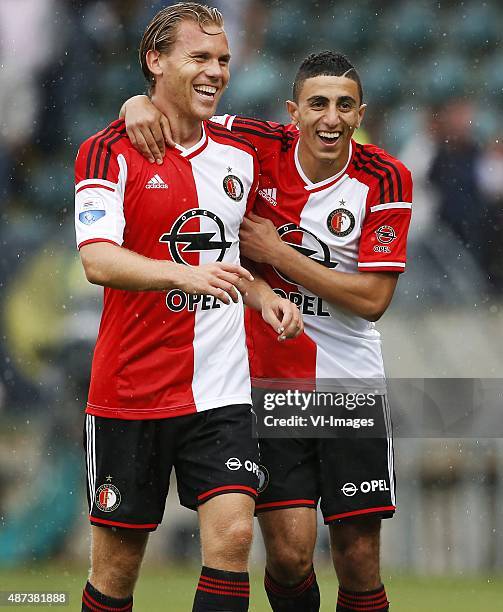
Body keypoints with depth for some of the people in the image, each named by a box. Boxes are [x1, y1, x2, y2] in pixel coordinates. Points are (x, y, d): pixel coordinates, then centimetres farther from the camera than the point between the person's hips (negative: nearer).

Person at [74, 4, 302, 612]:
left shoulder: (240, 156, 11)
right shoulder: (108, 152, -7)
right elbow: (98, 260, -22)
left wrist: (265, 298, 5)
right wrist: (187, 274, -37)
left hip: (220, 390, 4)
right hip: (129, 394, -4)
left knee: (232, 534, -12)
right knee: (118, 560, 2)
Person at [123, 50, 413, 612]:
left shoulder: (386, 179, -8)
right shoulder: (263, 147, -6)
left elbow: (373, 298, -12)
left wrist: (276, 252, -15)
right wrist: (140, 104, -20)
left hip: (350, 382, 0)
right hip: (267, 378, 0)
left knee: (359, 558, 0)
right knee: (289, 551, -9)